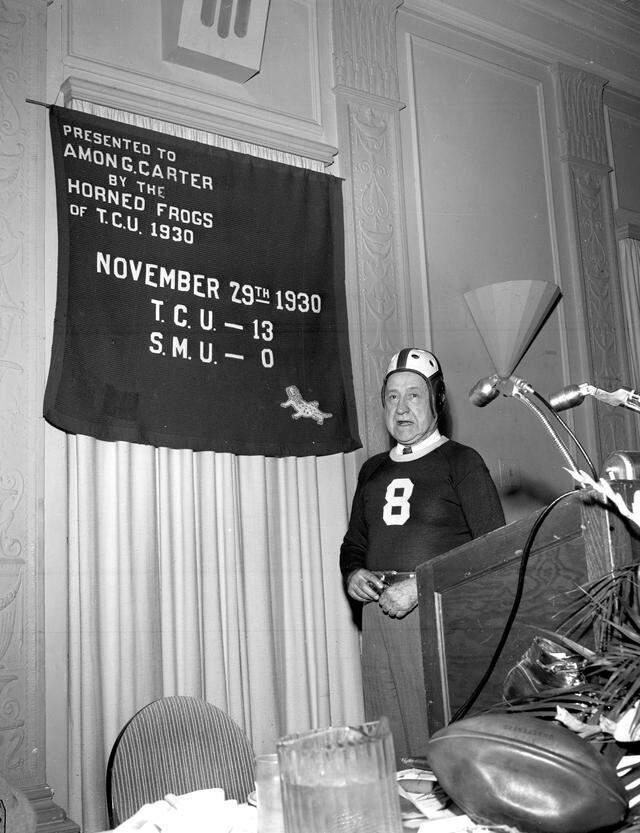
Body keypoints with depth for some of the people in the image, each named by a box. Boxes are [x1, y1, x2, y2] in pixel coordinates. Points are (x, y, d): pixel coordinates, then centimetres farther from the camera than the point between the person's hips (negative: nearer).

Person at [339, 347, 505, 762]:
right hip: (380, 613, 5)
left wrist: (421, 586, -14)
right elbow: (354, 541, 28)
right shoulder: (373, 469, 19)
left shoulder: (462, 461, 2)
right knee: (388, 747, 5)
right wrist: (352, 573, 5)